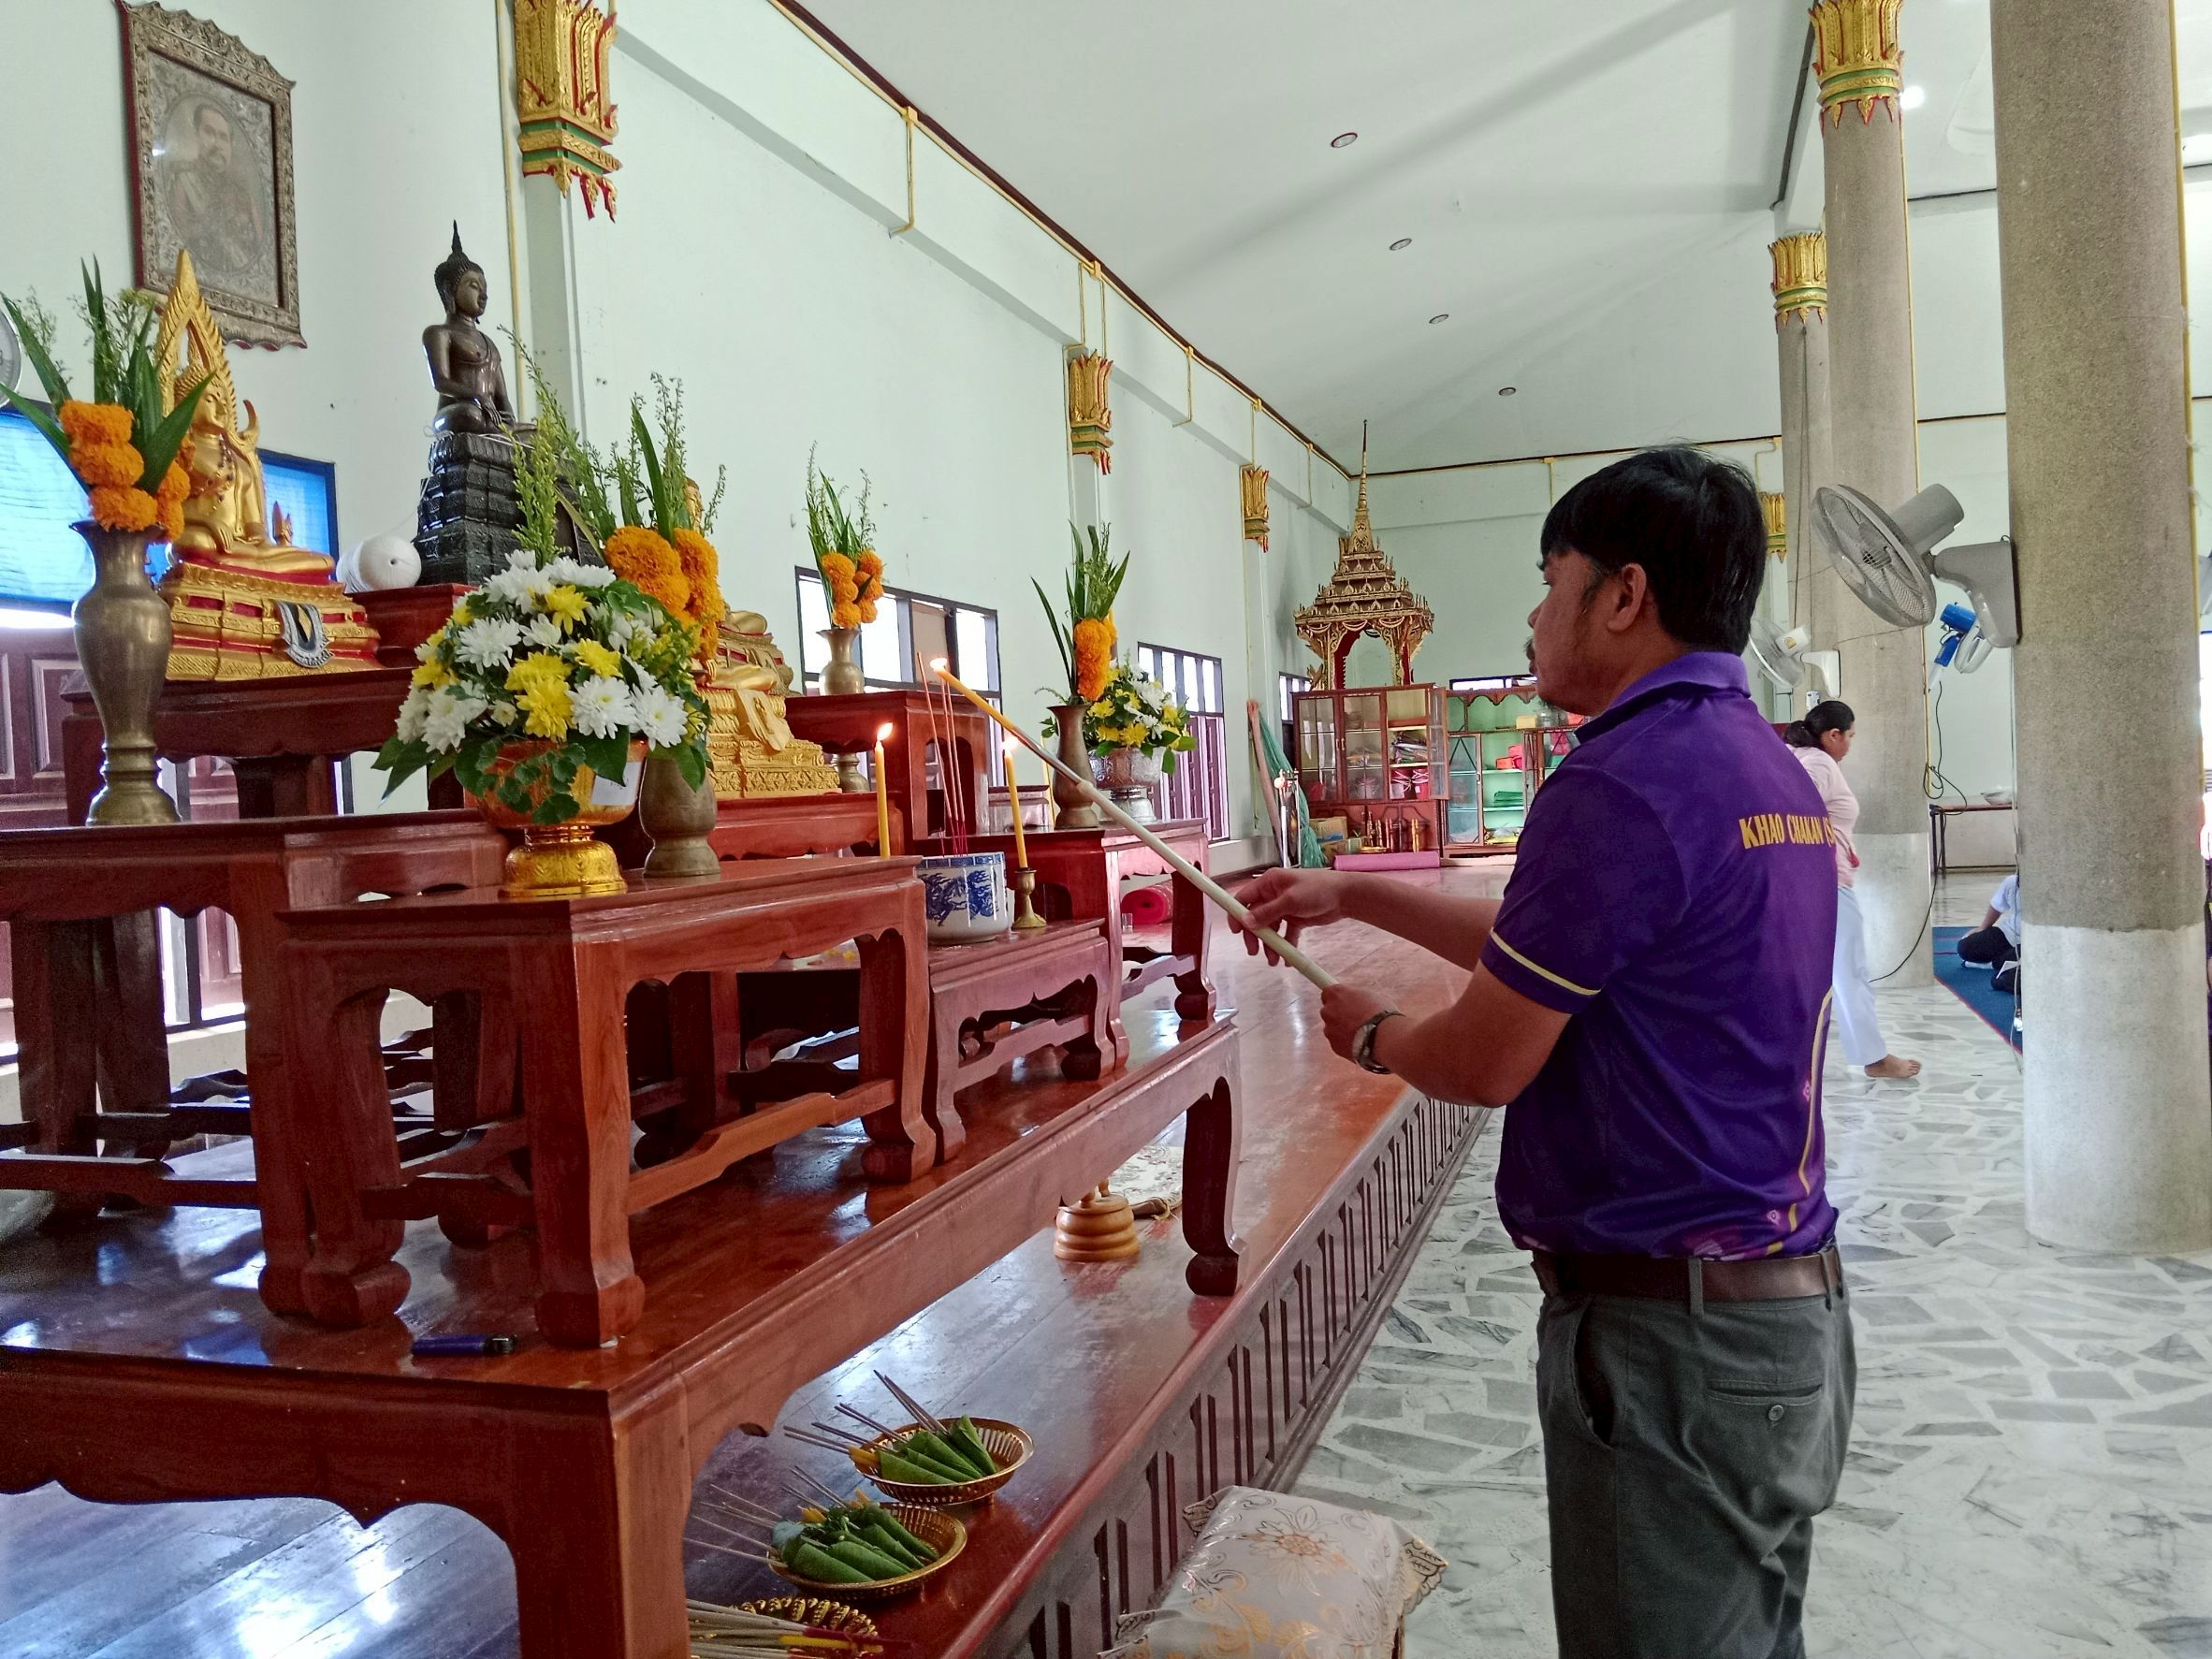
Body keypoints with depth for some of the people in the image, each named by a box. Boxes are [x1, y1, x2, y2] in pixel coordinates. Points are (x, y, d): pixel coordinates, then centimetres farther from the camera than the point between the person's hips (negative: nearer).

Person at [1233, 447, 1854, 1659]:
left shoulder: (1620, 784, -21)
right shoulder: (1769, 769, 10)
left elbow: (1483, 1062, -15)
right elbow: (1546, 946, 19)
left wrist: (1369, 1033, 5)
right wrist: (1353, 896, 21)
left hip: (1669, 1332, -9)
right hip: (1789, 1300, 9)